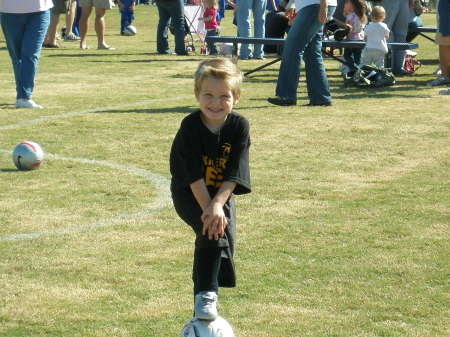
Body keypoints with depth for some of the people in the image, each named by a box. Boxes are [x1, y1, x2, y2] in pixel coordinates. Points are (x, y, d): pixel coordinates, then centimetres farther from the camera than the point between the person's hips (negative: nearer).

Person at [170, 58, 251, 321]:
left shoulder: (239, 126, -12)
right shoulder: (190, 127, -19)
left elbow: (233, 174, -17)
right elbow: (194, 175, -22)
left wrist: (218, 204, -29)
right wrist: (208, 209, -30)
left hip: (222, 194, 4)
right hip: (190, 195, -4)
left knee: (225, 244, -4)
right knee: (213, 233, -27)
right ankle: (205, 296, -23)